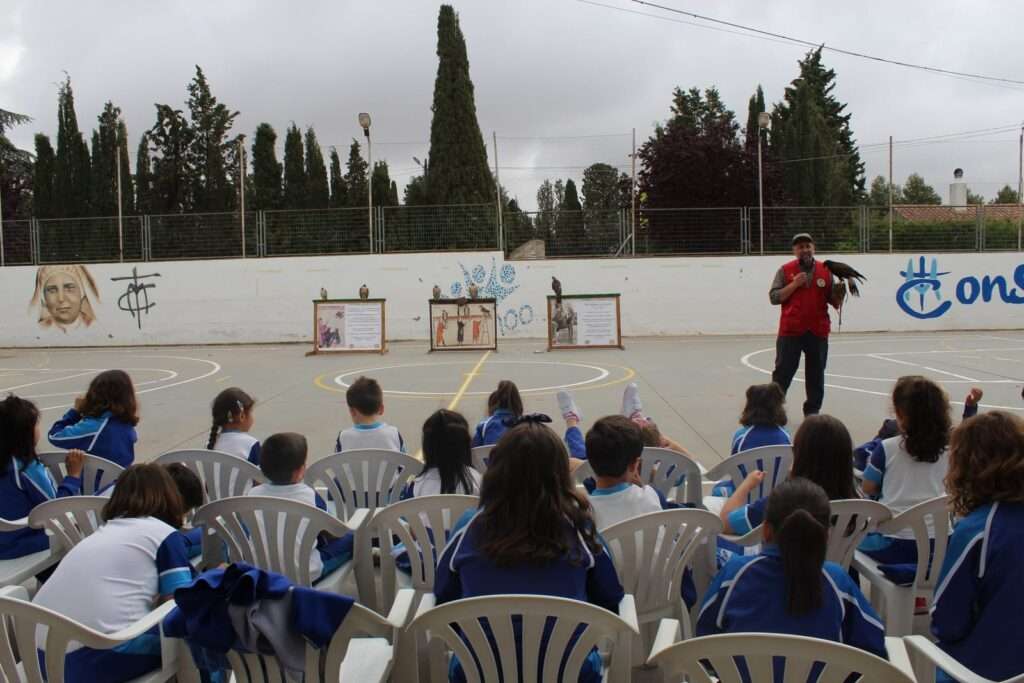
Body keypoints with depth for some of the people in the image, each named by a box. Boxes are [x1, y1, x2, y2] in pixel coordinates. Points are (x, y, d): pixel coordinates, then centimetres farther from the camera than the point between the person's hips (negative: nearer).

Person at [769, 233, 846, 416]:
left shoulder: (825, 270, 7)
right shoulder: (785, 270, 1)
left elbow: (834, 300, 10)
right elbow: (774, 297, -4)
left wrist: (840, 293, -12)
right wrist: (794, 284, -14)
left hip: (818, 331, 3)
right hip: (790, 331, -2)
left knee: (816, 375, 10)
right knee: (783, 372, 3)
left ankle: (812, 411, 20)